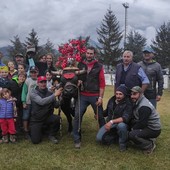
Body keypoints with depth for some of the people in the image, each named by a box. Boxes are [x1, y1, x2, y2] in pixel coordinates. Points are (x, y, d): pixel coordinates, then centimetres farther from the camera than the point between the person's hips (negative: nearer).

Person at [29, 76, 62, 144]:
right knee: (35, 140, -13)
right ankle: (38, 131, 24)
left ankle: (51, 135, -2)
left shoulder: (50, 93, -3)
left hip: (48, 117, 2)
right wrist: (54, 95, -35)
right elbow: (41, 102, -30)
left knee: (57, 118, -29)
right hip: (36, 120, -2)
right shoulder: (33, 93, -12)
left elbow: (56, 105, -3)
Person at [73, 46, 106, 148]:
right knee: (77, 116, -6)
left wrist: (100, 97, -7)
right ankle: (77, 139, 5)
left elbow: (102, 83, -3)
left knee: (100, 116, 9)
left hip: (95, 96, -1)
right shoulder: (80, 65, 5)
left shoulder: (99, 66, 0)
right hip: (82, 96, 1)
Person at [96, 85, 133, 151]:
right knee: (99, 138, -16)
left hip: (121, 123, -4)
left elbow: (125, 118, -30)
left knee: (121, 125, -41)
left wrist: (112, 121, -40)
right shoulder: (111, 100, 3)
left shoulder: (128, 104, -15)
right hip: (110, 124, 5)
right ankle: (115, 136, 13)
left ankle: (122, 144, -12)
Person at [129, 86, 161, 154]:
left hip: (153, 129, -10)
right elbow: (134, 117, 12)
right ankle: (148, 139, 11)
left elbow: (142, 123, -25)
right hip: (147, 125, 10)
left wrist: (133, 128, -11)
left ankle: (150, 145, -4)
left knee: (132, 135, -25)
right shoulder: (137, 102, 6)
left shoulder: (144, 107, -25)